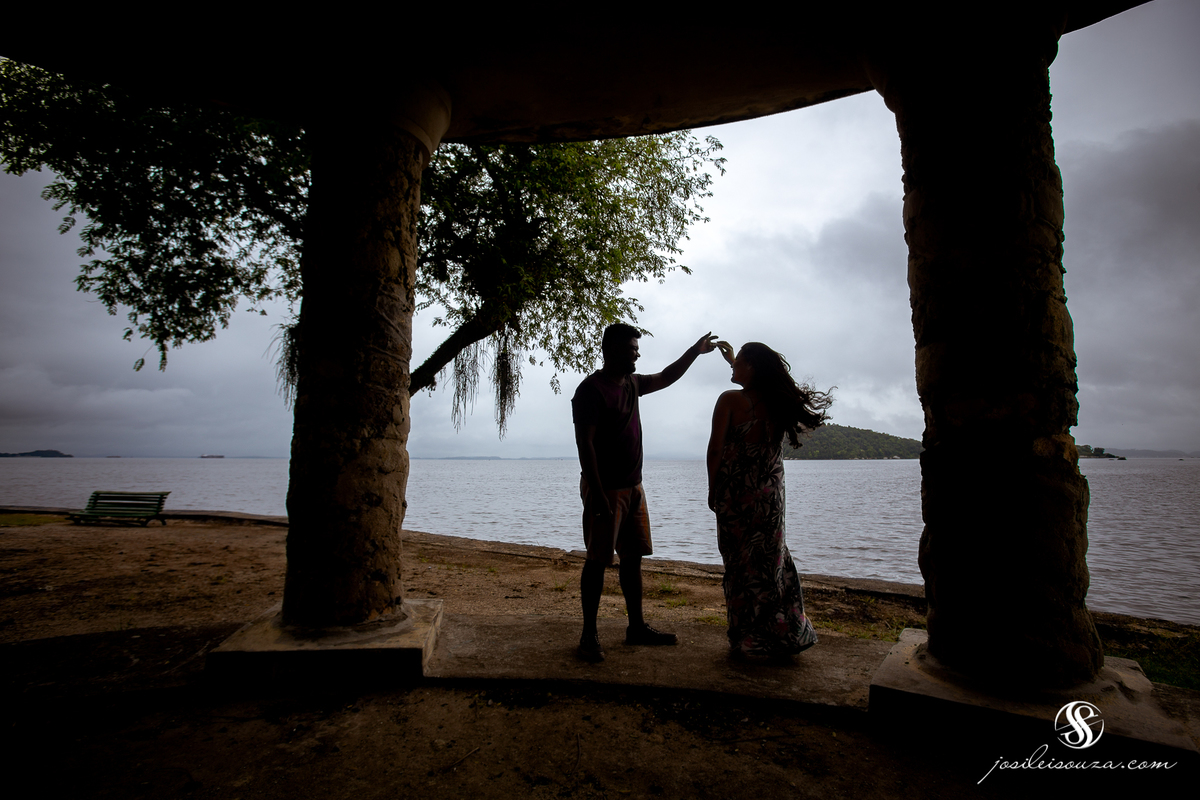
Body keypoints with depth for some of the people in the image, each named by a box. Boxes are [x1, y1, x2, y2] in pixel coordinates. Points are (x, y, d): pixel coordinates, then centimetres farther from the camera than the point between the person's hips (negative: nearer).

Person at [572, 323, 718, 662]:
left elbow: (666, 377, 30)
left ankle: (637, 627, 25)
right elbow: (584, 443, -19)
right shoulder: (590, 389, -14)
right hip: (605, 490, -8)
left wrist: (695, 351, 26)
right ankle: (589, 635, 10)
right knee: (597, 561, -1)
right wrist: (597, 494, -23)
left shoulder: (631, 384, 12)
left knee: (633, 558, 13)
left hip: (632, 487, 8)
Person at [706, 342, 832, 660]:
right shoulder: (776, 402, 3)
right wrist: (731, 357, 33)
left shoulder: (730, 400, -13)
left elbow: (716, 449, -14)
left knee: (740, 565, 5)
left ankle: (744, 642, 15)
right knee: (772, 561, 16)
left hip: (736, 496, -5)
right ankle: (785, 636, 26)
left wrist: (712, 489, -3)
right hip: (770, 496, 5)